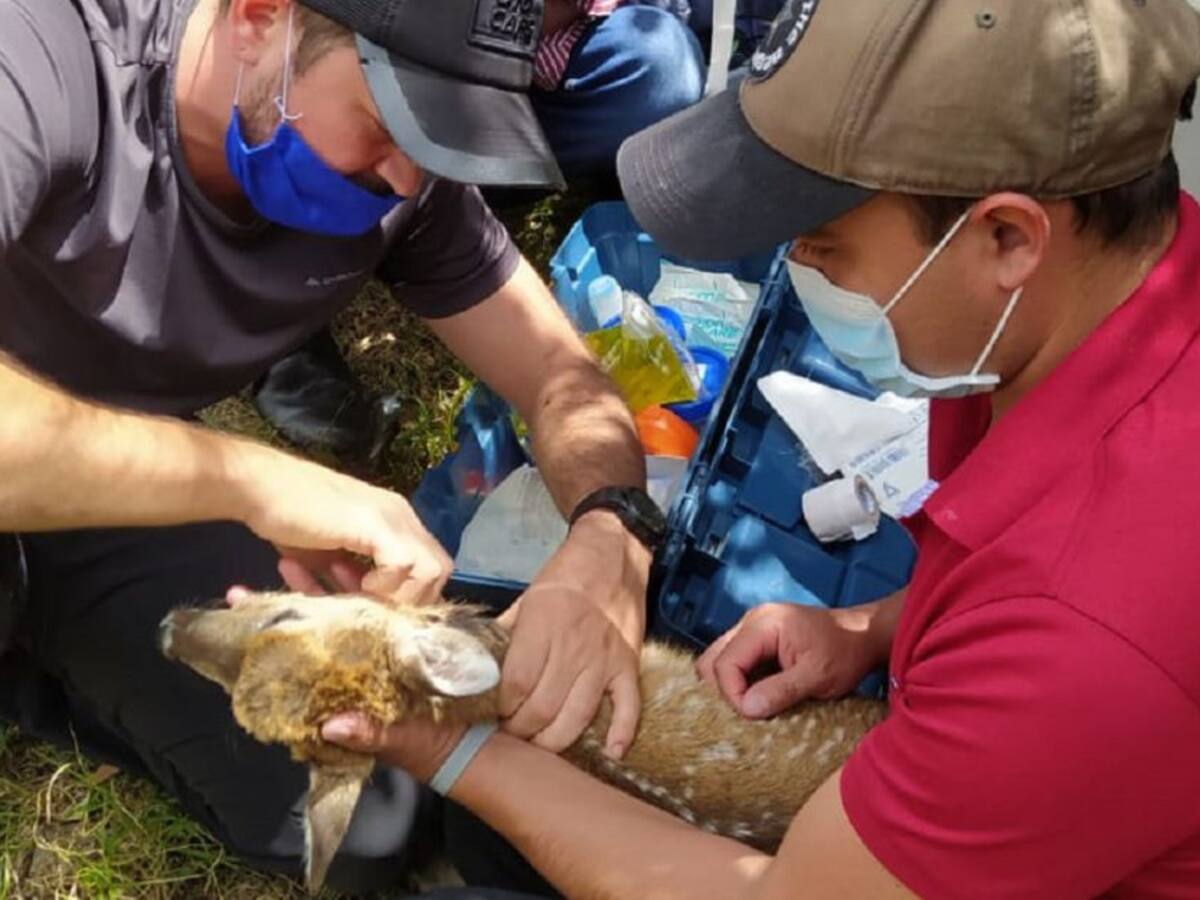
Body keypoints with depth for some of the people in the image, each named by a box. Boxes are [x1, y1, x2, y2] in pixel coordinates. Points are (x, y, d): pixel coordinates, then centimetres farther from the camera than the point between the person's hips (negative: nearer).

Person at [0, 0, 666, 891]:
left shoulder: (395, 178, -16)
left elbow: (559, 367, -10)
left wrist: (611, 534, -31)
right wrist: (249, 475, -49)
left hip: (141, 502, 4)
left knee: (367, 826, -7)